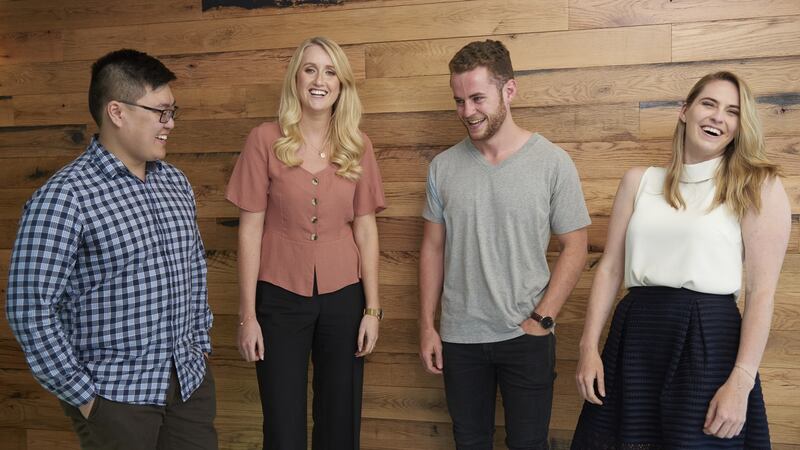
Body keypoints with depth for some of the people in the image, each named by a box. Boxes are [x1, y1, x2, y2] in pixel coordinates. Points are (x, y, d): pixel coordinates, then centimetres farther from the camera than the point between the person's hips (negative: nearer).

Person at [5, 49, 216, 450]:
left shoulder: (175, 183, 6)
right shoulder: (64, 197, -15)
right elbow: (30, 309, -16)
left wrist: (200, 344, 11)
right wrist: (83, 396, -12)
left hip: (190, 380, 6)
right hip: (116, 395, -6)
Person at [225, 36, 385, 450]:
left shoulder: (358, 146, 2)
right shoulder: (265, 140, -5)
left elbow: (365, 229, 4)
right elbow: (250, 229, -4)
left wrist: (372, 308, 1)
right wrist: (247, 314, -5)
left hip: (343, 296, 2)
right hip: (280, 297, -2)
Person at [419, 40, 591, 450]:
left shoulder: (552, 163, -9)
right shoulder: (443, 166, 0)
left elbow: (575, 247, -5)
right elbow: (433, 248, 5)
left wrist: (541, 319, -10)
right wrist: (426, 326, 4)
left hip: (526, 338, -2)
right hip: (458, 338, 3)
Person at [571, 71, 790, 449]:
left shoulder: (759, 187, -1)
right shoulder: (639, 181, 9)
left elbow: (762, 291, -7)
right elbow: (610, 268, 8)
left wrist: (741, 382, -14)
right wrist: (589, 348, 2)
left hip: (708, 340, -3)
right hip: (635, 336, 4)